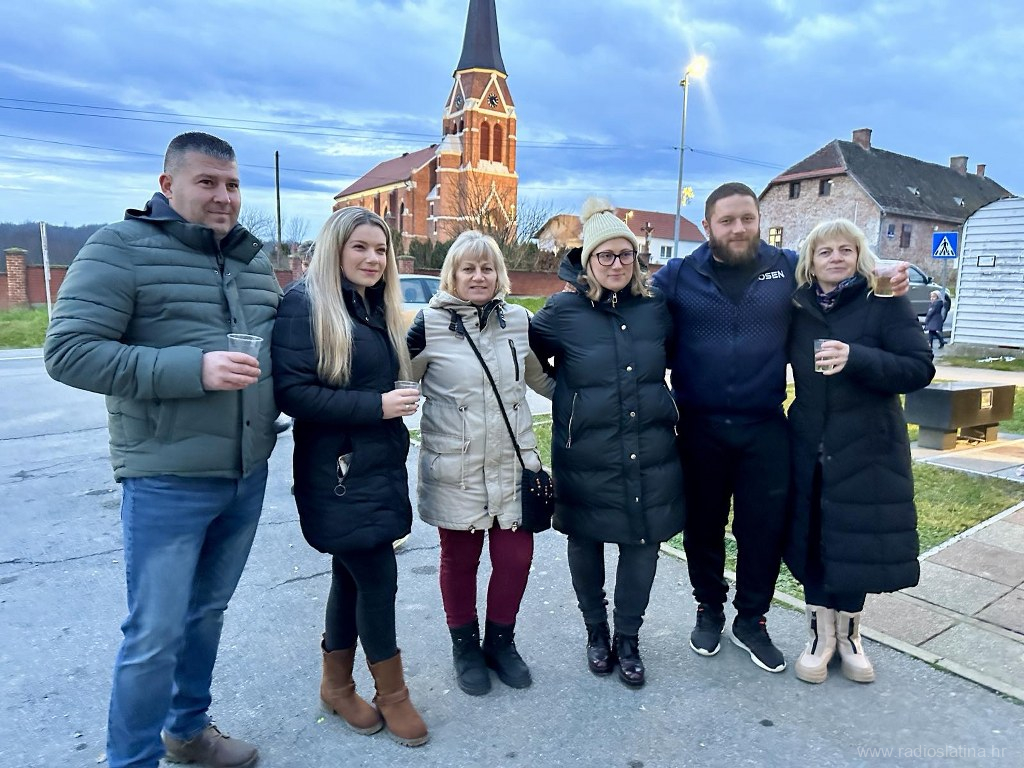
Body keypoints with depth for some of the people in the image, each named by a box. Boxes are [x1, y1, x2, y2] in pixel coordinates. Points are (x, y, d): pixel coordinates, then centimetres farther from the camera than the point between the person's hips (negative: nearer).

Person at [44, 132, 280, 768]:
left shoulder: (255, 258, 10)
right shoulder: (123, 247, -8)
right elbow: (67, 351, -15)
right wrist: (193, 369, -24)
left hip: (247, 477, 6)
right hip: (167, 482, -6)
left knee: (209, 612, 20)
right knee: (156, 635, 5)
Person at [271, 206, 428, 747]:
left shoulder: (378, 308, 11)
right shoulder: (304, 303, -12)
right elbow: (291, 392, -19)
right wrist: (375, 406, -21)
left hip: (380, 464, 8)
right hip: (338, 471, -7)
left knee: (352, 577, 17)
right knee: (378, 579, 0)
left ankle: (336, 685, 35)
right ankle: (392, 694, 23)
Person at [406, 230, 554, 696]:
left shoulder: (520, 320, 5)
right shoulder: (429, 324, -6)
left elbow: (542, 379, 16)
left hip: (513, 464, 3)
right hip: (454, 469, -3)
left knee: (516, 556, 7)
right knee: (460, 560, 11)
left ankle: (500, 642, 33)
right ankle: (465, 647, 35)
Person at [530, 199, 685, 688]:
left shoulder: (655, 308, 3)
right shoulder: (563, 311, -7)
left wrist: (663, 404, 12)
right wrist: (568, 394, 4)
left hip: (650, 457, 2)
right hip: (585, 459, -2)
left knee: (642, 545, 9)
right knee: (586, 544, 13)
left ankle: (628, 639, 32)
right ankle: (596, 632, 38)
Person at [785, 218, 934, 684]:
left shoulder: (886, 301, -5)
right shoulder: (798, 307, 4)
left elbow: (920, 369, -13)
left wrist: (856, 358, -26)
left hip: (867, 447, -2)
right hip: (809, 446, 3)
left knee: (856, 540, 6)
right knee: (811, 537, 7)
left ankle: (848, 632, 29)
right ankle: (821, 633, 25)